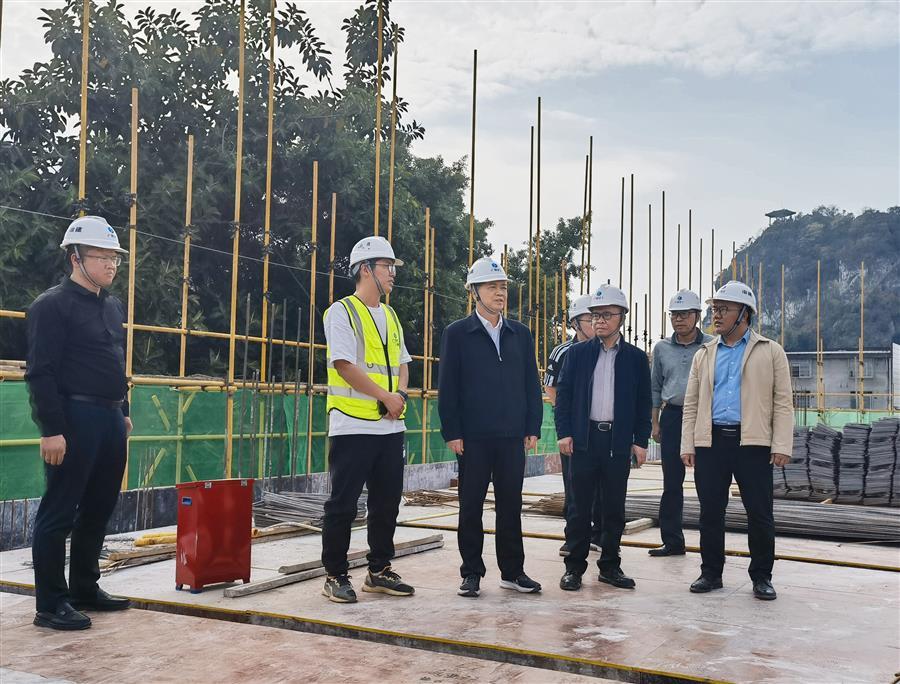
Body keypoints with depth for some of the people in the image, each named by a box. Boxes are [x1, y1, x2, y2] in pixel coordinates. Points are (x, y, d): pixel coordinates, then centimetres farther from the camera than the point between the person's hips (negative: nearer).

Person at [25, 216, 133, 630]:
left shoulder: (113, 307, 16)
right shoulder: (53, 305, -9)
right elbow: (41, 373, -14)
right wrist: (51, 429, -19)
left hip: (110, 420, 8)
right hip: (74, 419, -8)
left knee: (99, 510, 14)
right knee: (59, 513, -2)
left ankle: (85, 589, 26)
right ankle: (51, 604, 6)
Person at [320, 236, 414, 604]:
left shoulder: (391, 316, 17)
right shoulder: (342, 312, -6)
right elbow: (345, 366, -15)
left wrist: (400, 396, -2)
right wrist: (387, 396, -14)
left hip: (391, 426, 7)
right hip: (353, 425, -7)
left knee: (387, 503, 11)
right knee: (342, 504, -1)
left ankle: (380, 571, 23)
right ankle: (335, 576, 11)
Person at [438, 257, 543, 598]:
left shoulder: (520, 334, 11)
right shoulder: (457, 333, 1)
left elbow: (532, 384, 12)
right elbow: (447, 387, -2)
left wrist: (533, 428, 4)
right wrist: (452, 433, -8)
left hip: (512, 435, 3)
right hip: (472, 436, -3)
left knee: (511, 504, 9)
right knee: (471, 505, 5)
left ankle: (512, 571, 20)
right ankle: (471, 573, 16)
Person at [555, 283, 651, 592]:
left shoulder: (636, 357, 6)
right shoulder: (578, 353, 6)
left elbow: (643, 403, 7)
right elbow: (563, 393, 5)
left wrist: (641, 441, 1)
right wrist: (564, 433, -4)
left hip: (619, 442, 1)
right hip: (584, 439, 0)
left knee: (614, 508, 7)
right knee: (580, 507, 4)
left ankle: (610, 566, 19)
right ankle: (574, 567, 12)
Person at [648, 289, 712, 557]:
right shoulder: (662, 348, 10)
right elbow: (655, 388, 16)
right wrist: (654, 423, 12)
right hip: (672, 416, 3)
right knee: (671, 483, 7)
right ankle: (672, 541, 16)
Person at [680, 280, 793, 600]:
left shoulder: (770, 351, 6)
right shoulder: (704, 355, 14)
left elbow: (783, 402, 1)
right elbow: (691, 403, 12)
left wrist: (782, 445, -8)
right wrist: (688, 445, 4)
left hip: (753, 443, -3)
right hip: (711, 442, 3)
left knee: (760, 513, 1)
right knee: (710, 511, 6)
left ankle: (762, 577, 15)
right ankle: (711, 573, 18)